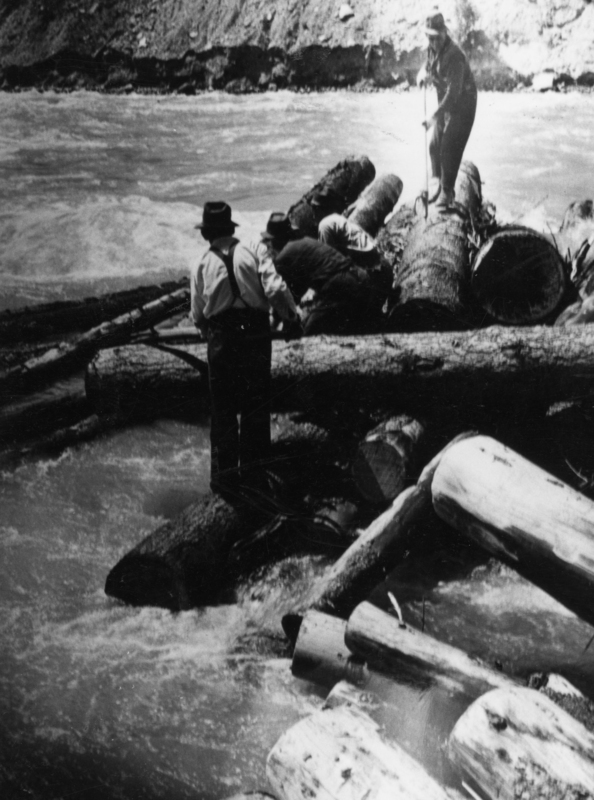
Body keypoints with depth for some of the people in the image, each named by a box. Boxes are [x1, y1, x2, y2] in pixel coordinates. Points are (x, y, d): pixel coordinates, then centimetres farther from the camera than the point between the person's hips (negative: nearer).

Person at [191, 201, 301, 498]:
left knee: (222, 409, 10)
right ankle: (253, 471, 17)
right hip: (256, 336, 0)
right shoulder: (254, 252, -1)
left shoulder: (202, 266, 3)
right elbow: (275, 289, -13)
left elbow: (197, 315, 5)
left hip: (221, 340, 1)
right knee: (256, 406, 11)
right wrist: (292, 318, -1)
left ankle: (225, 476, 12)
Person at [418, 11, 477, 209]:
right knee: (434, 145, 6)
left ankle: (447, 192, 0)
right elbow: (427, 67, 14)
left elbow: (454, 92, -33)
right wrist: (423, 75, -13)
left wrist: (434, 116, -37)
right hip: (445, 103, 7)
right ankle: (438, 182, 25)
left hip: (462, 105, -7)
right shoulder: (432, 50, -3)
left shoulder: (455, 56, -28)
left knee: (450, 148, -10)